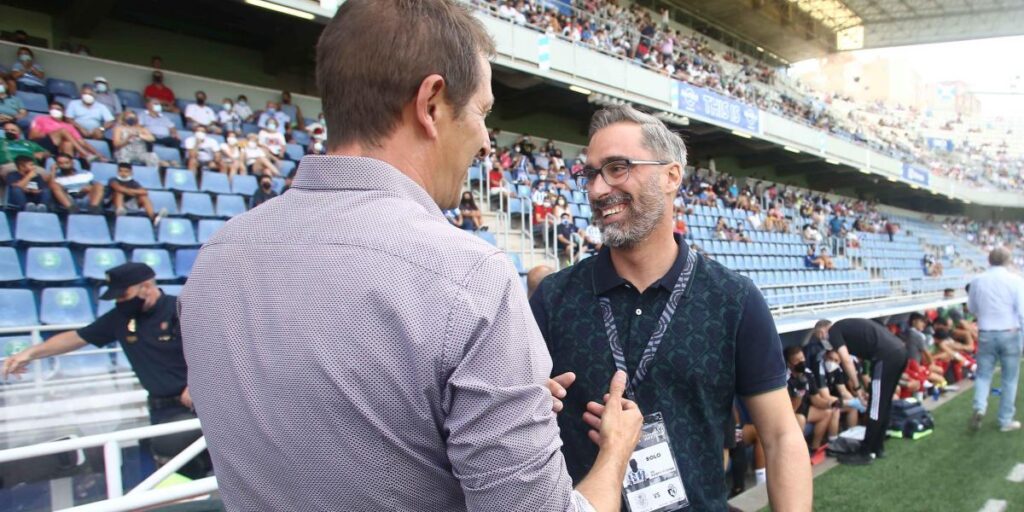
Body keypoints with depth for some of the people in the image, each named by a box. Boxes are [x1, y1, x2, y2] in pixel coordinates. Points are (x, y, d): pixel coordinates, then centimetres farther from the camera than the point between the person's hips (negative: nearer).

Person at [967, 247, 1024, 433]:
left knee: (983, 374, 12)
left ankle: (979, 408, -11)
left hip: (986, 334, 2)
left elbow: (971, 308, 12)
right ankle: (1006, 421, 15)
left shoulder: (977, 280, 0)